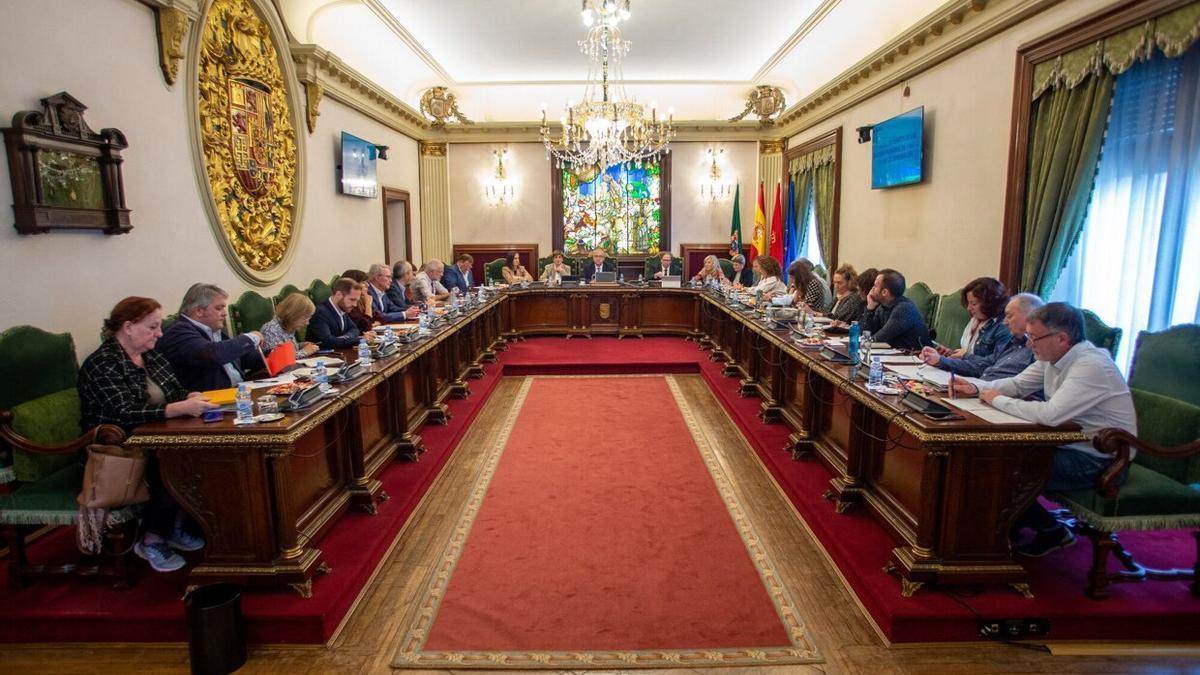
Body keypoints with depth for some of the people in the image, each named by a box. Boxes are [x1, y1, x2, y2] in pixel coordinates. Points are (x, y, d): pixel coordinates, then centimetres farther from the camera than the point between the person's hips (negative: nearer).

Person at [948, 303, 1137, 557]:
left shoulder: (1091, 366, -27)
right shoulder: (1053, 357, 1)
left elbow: (1050, 414, -37)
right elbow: (1017, 384, 11)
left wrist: (999, 400, -23)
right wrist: (977, 388, -7)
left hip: (1099, 459, -8)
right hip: (1070, 443, 9)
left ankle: (1052, 532, 10)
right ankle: (1015, 521, 18)